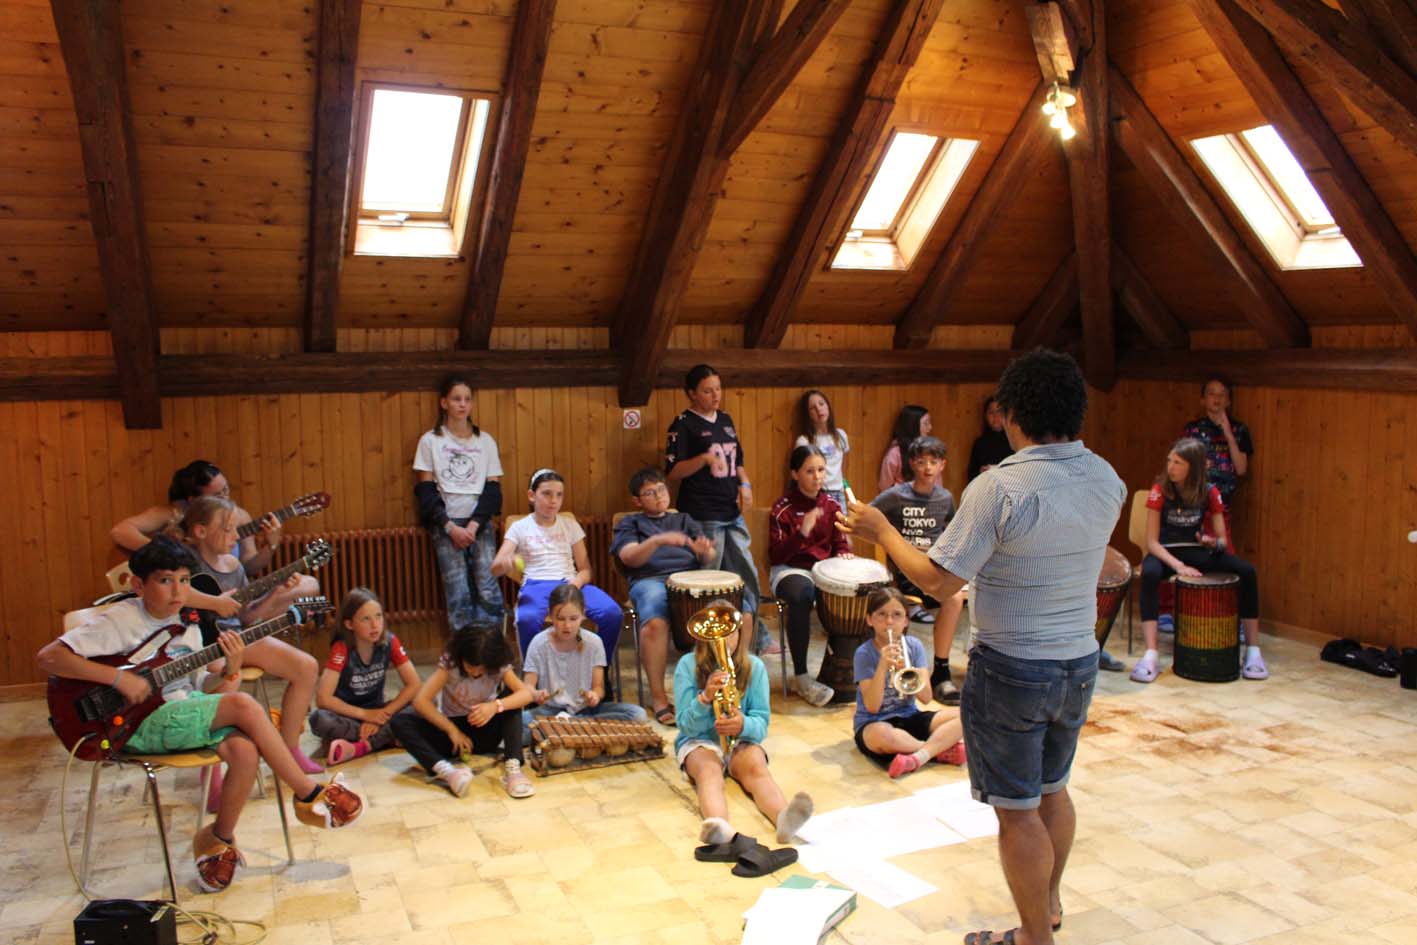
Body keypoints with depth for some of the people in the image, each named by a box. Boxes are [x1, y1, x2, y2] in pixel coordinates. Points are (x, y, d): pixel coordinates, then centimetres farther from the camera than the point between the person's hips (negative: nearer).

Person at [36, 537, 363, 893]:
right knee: (243, 705, -26)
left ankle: (218, 839, -1)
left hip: (186, 718, 7)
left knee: (245, 750, -25)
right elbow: (48, 657, -17)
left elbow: (201, 691, 13)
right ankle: (311, 794, -14)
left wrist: (230, 668, -7)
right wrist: (119, 677, -23)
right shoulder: (119, 621, -8)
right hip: (139, 725, -6)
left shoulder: (187, 626, 13)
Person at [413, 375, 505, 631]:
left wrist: (474, 525, -7)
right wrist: (450, 527, -9)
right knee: (458, 595, -6)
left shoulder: (485, 441, 9)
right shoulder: (430, 441, 4)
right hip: (445, 524, -1)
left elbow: (493, 488, 5)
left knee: (488, 591, -7)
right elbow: (425, 490, 1)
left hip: (480, 522, 1)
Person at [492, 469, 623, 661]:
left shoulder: (571, 526, 16)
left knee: (612, 613, -26)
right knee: (527, 619, -39)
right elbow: (495, 568, -1)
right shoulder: (520, 528, 9)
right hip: (536, 585, -2)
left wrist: (574, 585, -12)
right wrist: (505, 563, -27)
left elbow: (585, 569, 13)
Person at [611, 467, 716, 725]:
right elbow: (629, 557, 1)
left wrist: (704, 550, -9)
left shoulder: (683, 520, 30)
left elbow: (707, 558, 17)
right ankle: (658, 696, -25)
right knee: (655, 622, -39)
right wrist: (658, 541, -17)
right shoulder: (630, 523, 22)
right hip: (650, 580, -3)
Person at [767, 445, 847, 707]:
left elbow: (840, 542, 17)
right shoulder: (782, 509, -6)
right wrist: (802, 532, -25)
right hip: (790, 571, -4)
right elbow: (775, 556, -12)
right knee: (801, 595, -40)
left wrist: (844, 554, -7)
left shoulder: (831, 504, 9)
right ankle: (801, 678, -29)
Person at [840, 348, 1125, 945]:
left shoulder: (998, 488, -24)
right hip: (1079, 663, 7)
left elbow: (938, 582, -22)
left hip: (1012, 669, -7)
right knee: (1052, 789, 25)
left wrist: (881, 531, -7)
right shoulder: (1107, 481, -2)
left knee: (1017, 809, 8)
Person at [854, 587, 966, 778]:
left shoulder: (914, 646, 0)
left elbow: (926, 698, -8)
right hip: (873, 723, -4)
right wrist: (883, 665, -29)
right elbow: (872, 707, -18)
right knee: (882, 735, -39)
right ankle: (942, 749, -18)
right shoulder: (864, 653, -10)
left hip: (909, 716, 4)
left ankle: (918, 757, -28)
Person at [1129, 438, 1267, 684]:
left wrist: (1214, 543, -27)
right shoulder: (1160, 490, -11)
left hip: (1196, 551, 3)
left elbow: (1222, 539, -2)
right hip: (1165, 552, -3)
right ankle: (1150, 655, -40)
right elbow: (1152, 541, -13)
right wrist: (1178, 566, -27)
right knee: (1149, 574, -38)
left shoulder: (1209, 492, -4)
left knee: (1247, 571, -21)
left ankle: (1253, 651, -13)